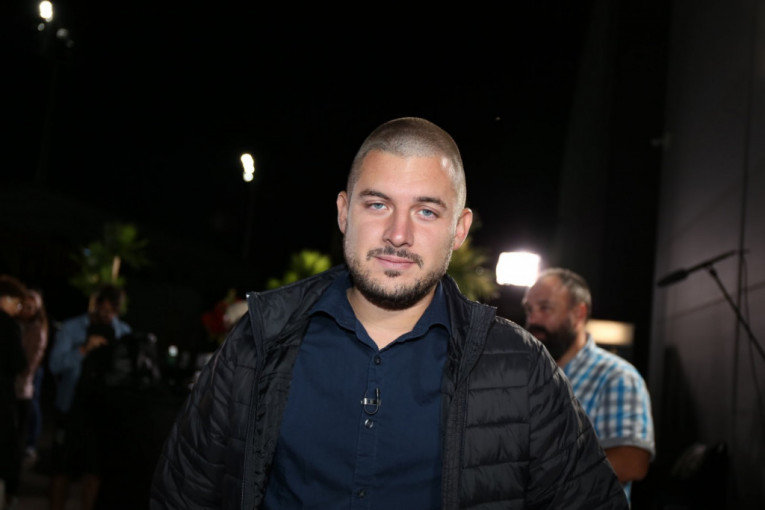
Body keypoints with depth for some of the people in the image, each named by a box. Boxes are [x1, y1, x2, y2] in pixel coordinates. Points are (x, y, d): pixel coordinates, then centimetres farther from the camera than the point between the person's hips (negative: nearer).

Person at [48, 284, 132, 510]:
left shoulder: (124, 332, 8)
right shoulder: (71, 328, 1)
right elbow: (55, 364, -8)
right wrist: (84, 349, -22)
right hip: (72, 407, -1)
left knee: (95, 470, 1)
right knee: (62, 469, 3)